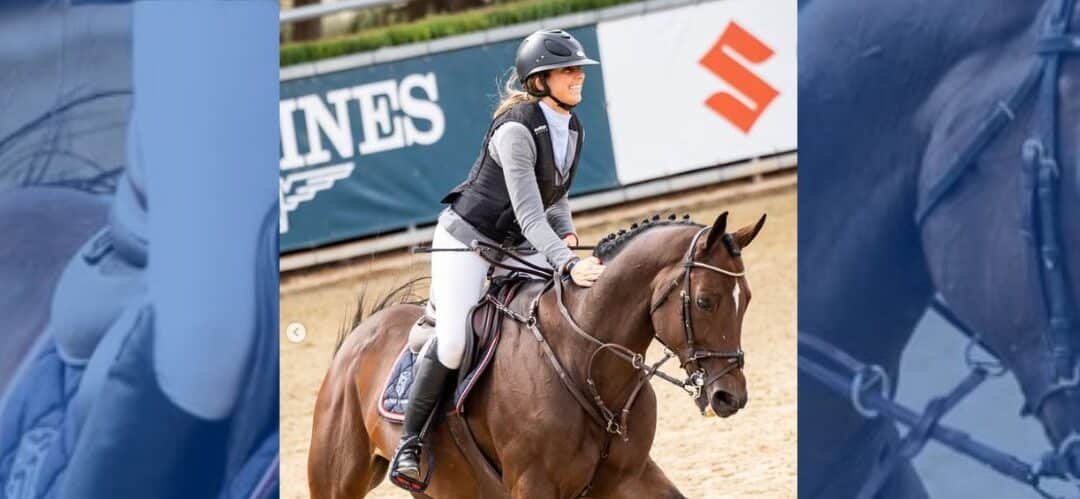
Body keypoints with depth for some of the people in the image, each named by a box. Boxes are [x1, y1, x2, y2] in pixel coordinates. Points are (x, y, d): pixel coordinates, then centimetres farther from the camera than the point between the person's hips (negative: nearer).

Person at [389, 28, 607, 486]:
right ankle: (410, 442, -5)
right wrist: (568, 265, -40)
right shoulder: (516, 129, -25)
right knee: (454, 340, -21)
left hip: (519, 247, 8)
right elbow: (528, 214, -30)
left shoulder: (573, 130, 1)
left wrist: (567, 234, -3)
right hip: (467, 239, -8)